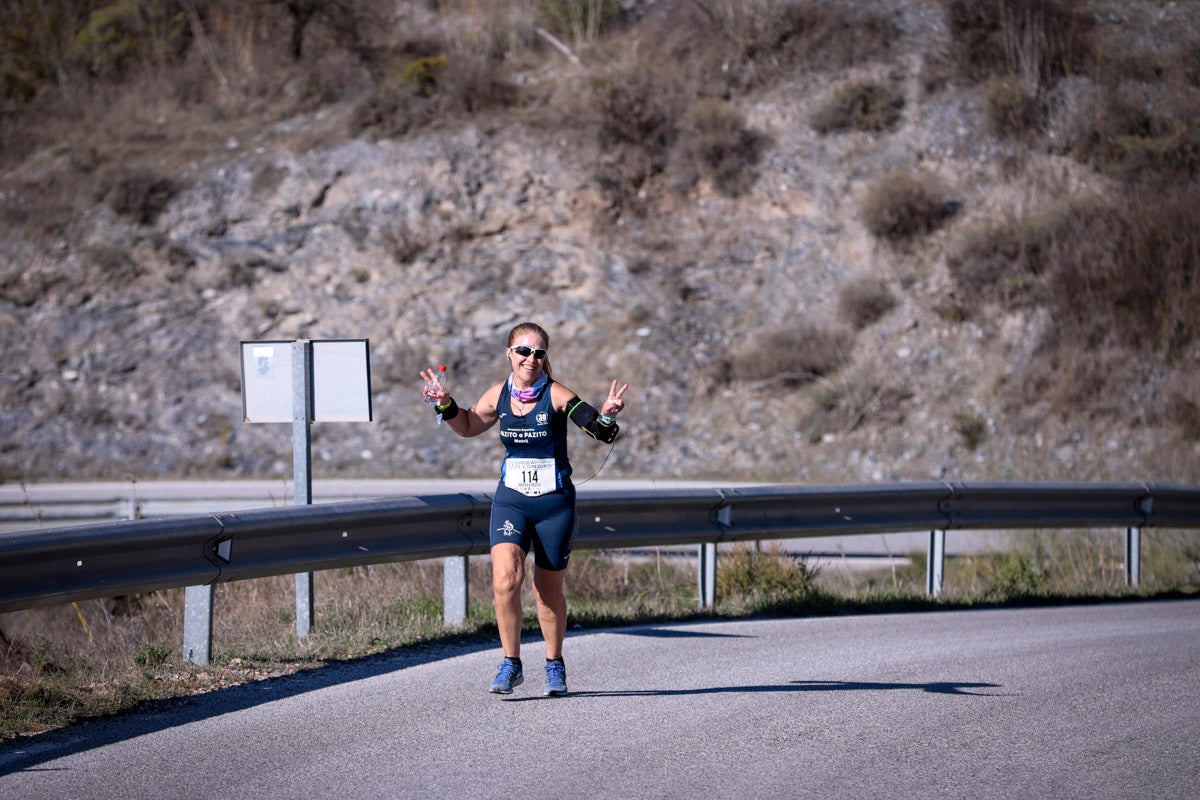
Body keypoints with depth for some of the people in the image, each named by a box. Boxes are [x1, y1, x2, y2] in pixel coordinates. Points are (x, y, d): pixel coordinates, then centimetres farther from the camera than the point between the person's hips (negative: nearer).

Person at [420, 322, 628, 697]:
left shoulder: (555, 395, -12)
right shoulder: (498, 395, 0)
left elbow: (599, 430, -22)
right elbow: (468, 427, 18)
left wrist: (607, 415, -43)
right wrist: (445, 405, 2)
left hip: (554, 504, -2)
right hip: (510, 501, 2)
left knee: (549, 591, 8)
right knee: (505, 579, -18)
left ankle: (555, 665, 29)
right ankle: (511, 664, -4)